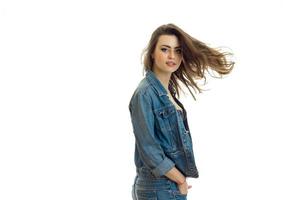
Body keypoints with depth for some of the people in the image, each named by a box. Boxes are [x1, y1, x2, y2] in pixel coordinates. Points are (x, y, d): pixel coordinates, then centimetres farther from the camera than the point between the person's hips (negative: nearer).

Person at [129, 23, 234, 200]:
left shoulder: (168, 90, 10)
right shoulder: (145, 94, -15)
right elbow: (148, 149, -18)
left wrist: (180, 180, 5)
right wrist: (181, 180, -9)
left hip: (173, 185, 8)